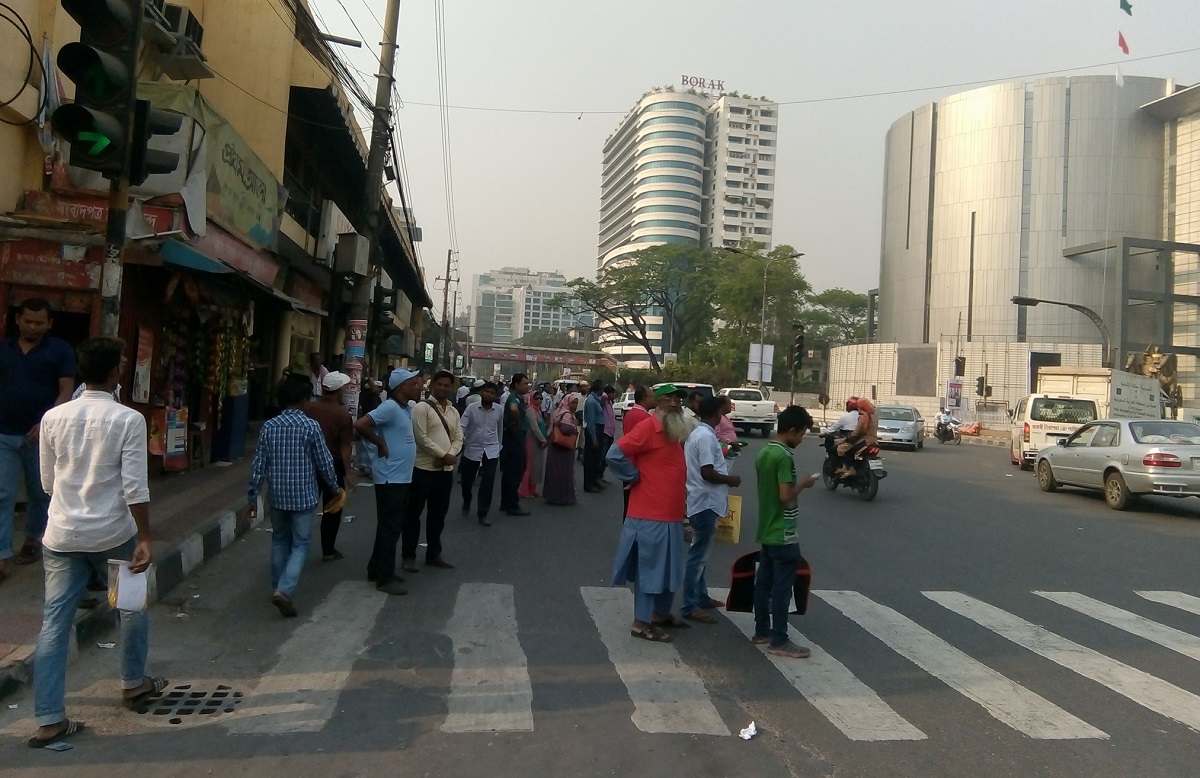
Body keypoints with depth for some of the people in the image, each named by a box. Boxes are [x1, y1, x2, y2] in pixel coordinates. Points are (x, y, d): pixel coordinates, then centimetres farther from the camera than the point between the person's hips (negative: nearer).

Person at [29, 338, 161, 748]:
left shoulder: (54, 417, 0)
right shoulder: (128, 419, -13)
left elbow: (47, 483, 8)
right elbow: (135, 486, -16)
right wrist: (145, 538, -10)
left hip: (62, 534, 3)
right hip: (113, 534, -3)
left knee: (54, 622, 7)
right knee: (133, 605, 20)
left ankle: (49, 719, 9)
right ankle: (133, 682, 35)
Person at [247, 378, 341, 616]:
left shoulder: (268, 426, -1)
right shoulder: (311, 426, -11)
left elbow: (258, 465, 0)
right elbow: (324, 462, -7)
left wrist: (252, 498, 7)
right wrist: (335, 487, 9)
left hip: (277, 496, 4)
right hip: (304, 496, -4)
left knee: (279, 541, 20)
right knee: (300, 544, 4)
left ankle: (278, 588, 28)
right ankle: (284, 590, -10)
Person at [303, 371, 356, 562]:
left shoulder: (308, 408, -4)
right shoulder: (343, 414, -15)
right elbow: (345, 446, -16)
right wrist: (348, 472, -9)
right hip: (333, 464, -4)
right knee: (332, 508, 9)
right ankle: (328, 550, 14)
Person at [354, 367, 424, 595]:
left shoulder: (406, 408, 11)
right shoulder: (390, 407, -17)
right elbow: (360, 425, -25)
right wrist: (381, 444, -16)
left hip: (403, 477, 10)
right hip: (391, 478, -10)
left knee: (392, 527, 17)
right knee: (389, 528, -2)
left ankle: (377, 570, 28)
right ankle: (385, 578, 7)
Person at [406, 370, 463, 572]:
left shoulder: (453, 411, 14)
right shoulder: (422, 407, -7)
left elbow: (458, 438, 10)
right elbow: (422, 437, -15)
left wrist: (451, 455, -10)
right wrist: (443, 455, -16)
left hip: (446, 469, 6)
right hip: (423, 468, -6)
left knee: (438, 513, 14)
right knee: (413, 513, 2)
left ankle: (433, 554, 26)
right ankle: (408, 556, 13)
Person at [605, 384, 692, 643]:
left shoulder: (677, 432, 14)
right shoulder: (649, 428, -16)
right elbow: (615, 454, -24)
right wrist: (635, 478, -15)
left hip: (672, 514, 9)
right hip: (650, 515, -9)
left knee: (670, 568, 18)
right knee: (650, 567, -1)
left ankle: (661, 613, 33)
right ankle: (641, 622, 9)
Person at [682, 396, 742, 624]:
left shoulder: (697, 433, 12)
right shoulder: (706, 437, -19)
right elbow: (707, 473, -24)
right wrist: (730, 480, -10)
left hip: (702, 500, 11)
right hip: (706, 502, -11)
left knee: (701, 552, 18)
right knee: (698, 554, -5)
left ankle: (701, 597, 28)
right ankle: (690, 606, 0)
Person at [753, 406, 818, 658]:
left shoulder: (763, 453, 9)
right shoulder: (784, 457, -20)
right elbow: (786, 496, -24)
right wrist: (803, 484, -8)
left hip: (766, 530, 9)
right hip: (783, 534, -9)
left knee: (763, 581, 14)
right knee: (782, 587, -3)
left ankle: (762, 631, 23)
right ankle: (779, 641, 3)